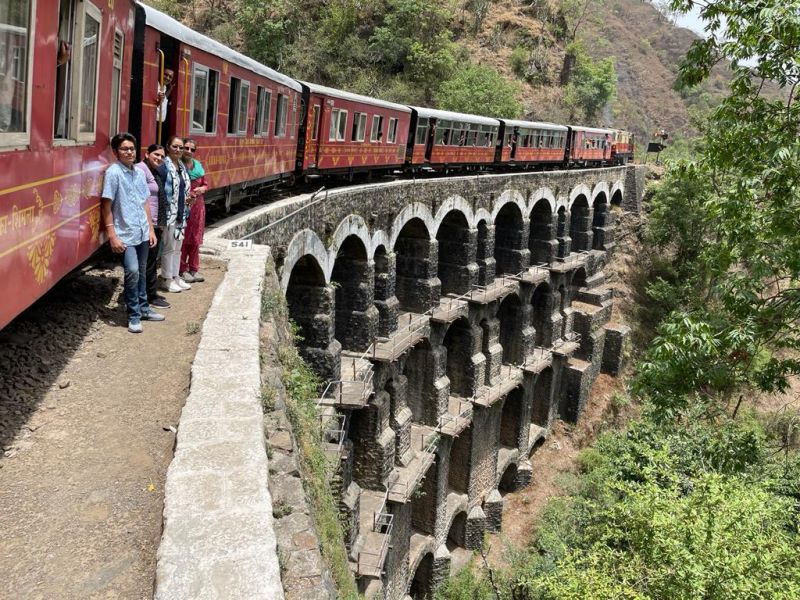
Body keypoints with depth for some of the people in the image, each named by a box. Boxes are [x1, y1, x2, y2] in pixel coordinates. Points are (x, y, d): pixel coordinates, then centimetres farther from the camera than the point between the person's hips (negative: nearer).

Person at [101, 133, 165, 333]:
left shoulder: (139, 173, 10)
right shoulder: (113, 173, -9)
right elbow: (106, 206, -10)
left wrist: (151, 229, 14)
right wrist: (112, 235, -14)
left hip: (142, 233, 6)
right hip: (125, 234, -6)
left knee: (141, 272, 15)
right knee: (132, 271, -15)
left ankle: (143, 309, 28)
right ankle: (133, 316, -3)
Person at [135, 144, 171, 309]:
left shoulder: (155, 172, 16)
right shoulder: (141, 169, -13)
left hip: (156, 223, 10)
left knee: (152, 260, 15)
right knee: (149, 260, -2)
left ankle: (151, 293, 24)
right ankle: (151, 296, 6)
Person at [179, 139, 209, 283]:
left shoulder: (198, 165, 9)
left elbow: (205, 184, 17)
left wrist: (201, 189, -4)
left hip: (197, 205, 6)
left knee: (196, 238, 11)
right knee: (183, 238, -1)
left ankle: (194, 269, 21)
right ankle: (182, 270, 10)